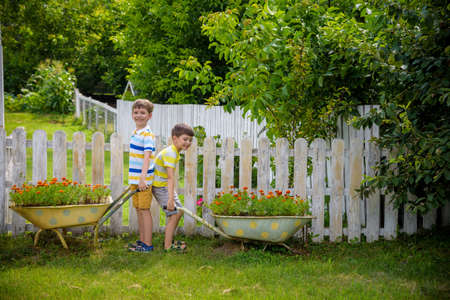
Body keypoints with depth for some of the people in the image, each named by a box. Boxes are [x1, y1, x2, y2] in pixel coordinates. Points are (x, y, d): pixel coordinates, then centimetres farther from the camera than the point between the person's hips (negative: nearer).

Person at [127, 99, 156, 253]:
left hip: (144, 179, -9)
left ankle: (147, 244, 0)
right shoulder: (135, 133, 12)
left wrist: (142, 177, -36)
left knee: (144, 209, -5)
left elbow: (147, 156, -26)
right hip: (134, 178, 9)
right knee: (138, 209, 15)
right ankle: (142, 240, 25)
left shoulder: (148, 135, -15)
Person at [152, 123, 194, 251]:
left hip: (165, 186, 10)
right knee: (174, 214, -12)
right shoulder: (170, 153, -24)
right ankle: (168, 246, -6)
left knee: (179, 211, 16)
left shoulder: (175, 152, 7)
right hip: (159, 187, -10)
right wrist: (170, 199, -38)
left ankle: (169, 240, 25)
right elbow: (170, 178, -32)